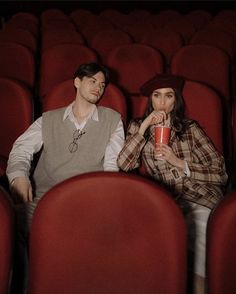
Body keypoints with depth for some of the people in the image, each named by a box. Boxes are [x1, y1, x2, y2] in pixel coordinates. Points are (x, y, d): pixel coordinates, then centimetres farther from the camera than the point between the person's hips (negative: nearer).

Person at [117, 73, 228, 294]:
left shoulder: (190, 127, 10)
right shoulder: (138, 126, 13)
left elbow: (220, 173, 4)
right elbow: (123, 165, -3)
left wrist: (179, 162, -8)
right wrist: (144, 127, -7)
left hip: (198, 196, 0)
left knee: (203, 223, -33)